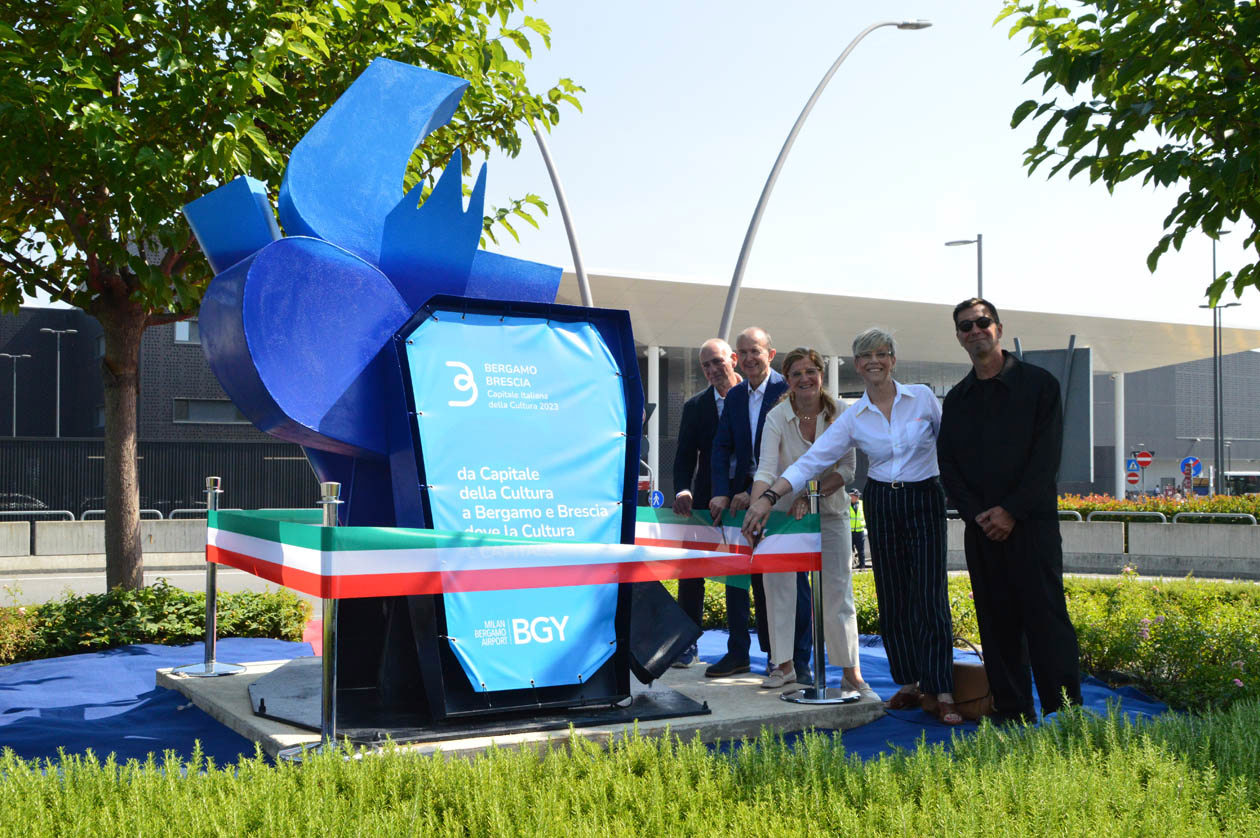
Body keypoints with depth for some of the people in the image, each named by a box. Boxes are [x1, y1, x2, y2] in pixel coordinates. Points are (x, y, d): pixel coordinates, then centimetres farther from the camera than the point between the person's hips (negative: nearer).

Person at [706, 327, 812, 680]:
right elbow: (722, 448, 7)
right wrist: (721, 493, -7)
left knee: (792, 581, -1)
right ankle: (738, 653, 19)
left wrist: (755, 494, -17)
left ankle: (798, 660, 7)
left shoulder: (788, 391, -7)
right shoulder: (734, 396, 11)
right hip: (742, 498, 6)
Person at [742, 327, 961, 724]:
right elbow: (810, 461, -6)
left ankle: (943, 695, -6)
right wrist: (768, 497, -15)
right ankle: (908, 684, 17)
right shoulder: (852, 418, 0)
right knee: (892, 597, 6)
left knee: (929, 595, -8)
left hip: (924, 501, -2)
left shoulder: (922, 397, -3)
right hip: (882, 505, 3)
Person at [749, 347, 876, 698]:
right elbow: (766, 469, -21)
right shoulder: (777, 417, -11)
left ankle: (851, 672, 5)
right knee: (778, 587, 4)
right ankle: (784, 664, 20)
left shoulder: (839, 414, -7)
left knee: (838, 591, -1)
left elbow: (848, 466, -8)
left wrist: (812, 495, -21)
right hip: (783, 512, 0)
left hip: (830, 512, 0)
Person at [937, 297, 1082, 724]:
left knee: (1046, 618, -6)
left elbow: (1046, 457, -5)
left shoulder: (1038, 384, 2)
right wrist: (976, 514, -5)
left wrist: (1011, 510, -13)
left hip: (1032, 523, -4)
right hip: (981, 529, 4)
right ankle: (1012, 713, 13)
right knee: (997, 623, 6)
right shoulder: (957, 399, 14)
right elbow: (948, 466, 10)